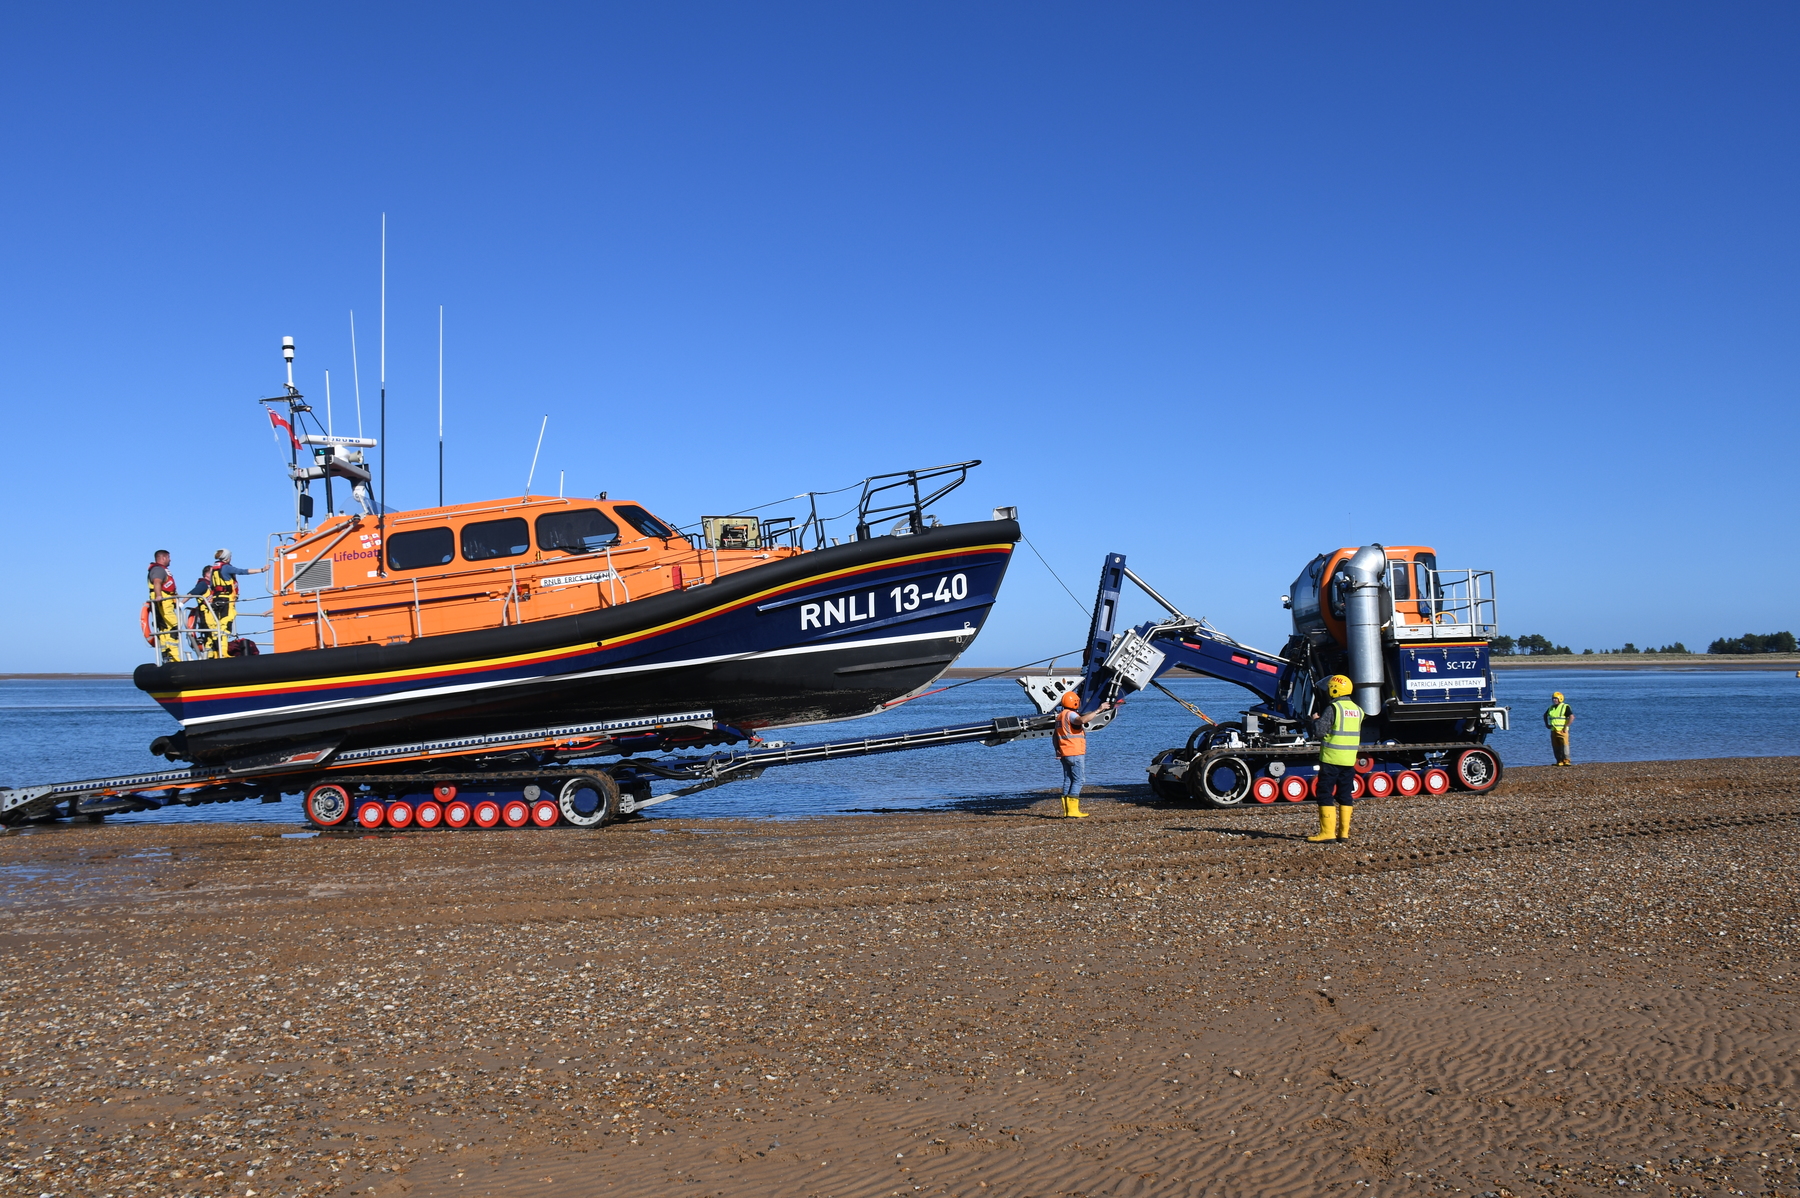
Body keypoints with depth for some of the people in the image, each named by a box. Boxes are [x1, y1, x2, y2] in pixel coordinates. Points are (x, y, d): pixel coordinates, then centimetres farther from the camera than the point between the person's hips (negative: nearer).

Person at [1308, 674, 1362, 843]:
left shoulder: (1333, 708, -14)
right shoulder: (1357, 710, 10)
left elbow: (1319, 730, -17)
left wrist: (1315, 719, 3)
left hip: (1331, 758, -7)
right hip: (1349, 759, 7)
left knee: (1326, 794, -3)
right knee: (1345, 795, 12)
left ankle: (1327, 832, -7)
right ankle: (1343, 832, 13)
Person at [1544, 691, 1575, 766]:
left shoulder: (1565, 707, -4)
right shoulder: (1551, 708, 14)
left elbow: (1572, 717, -14)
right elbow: (1545, 715, 31)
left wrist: (1566, 727, -16)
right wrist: (1547, 724, 18)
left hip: (1562, 731, -6)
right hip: (1553, 731, 6)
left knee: (1564, 745, -10)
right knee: (1556, 747, 5)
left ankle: (1566, 761, -7)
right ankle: (1559, 761, 11)